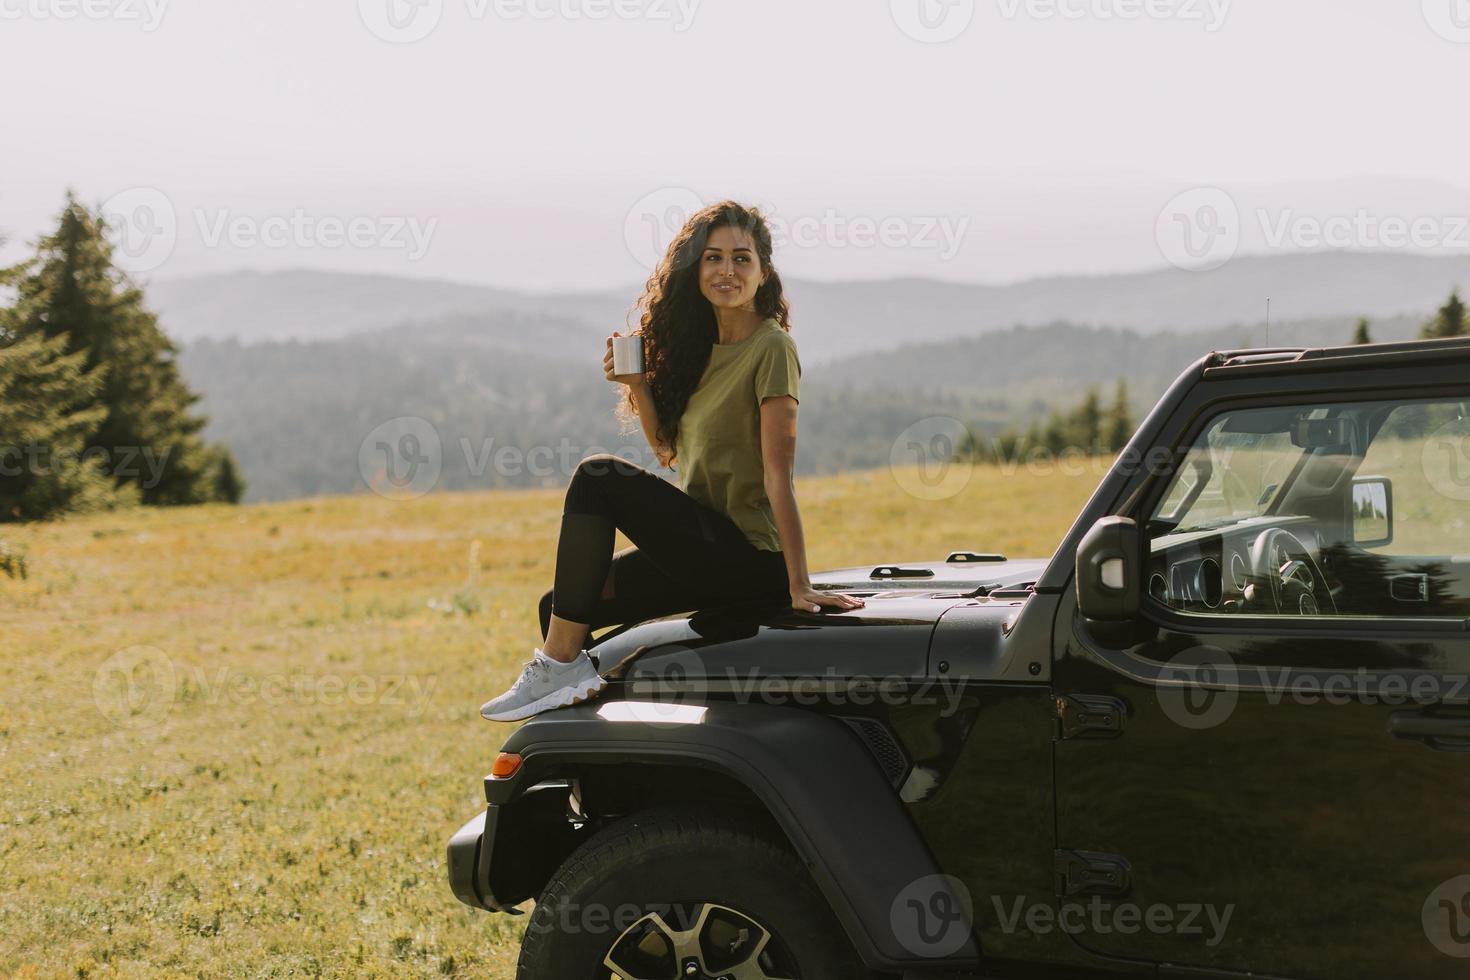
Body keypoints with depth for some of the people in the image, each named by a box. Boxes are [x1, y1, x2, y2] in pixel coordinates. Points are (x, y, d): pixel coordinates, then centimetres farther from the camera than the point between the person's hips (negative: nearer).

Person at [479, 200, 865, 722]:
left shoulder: (771, 347, -12)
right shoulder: (702, 346, 13)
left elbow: (778, 475, -18)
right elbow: (669, 449, 16)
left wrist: (800, 586, -20)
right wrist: (636, 383, -1)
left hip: (748, 556, -8)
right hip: (704, 551, 8)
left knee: (597, 476, -19)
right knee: (562, 606, 2)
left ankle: (562, 663, -15)